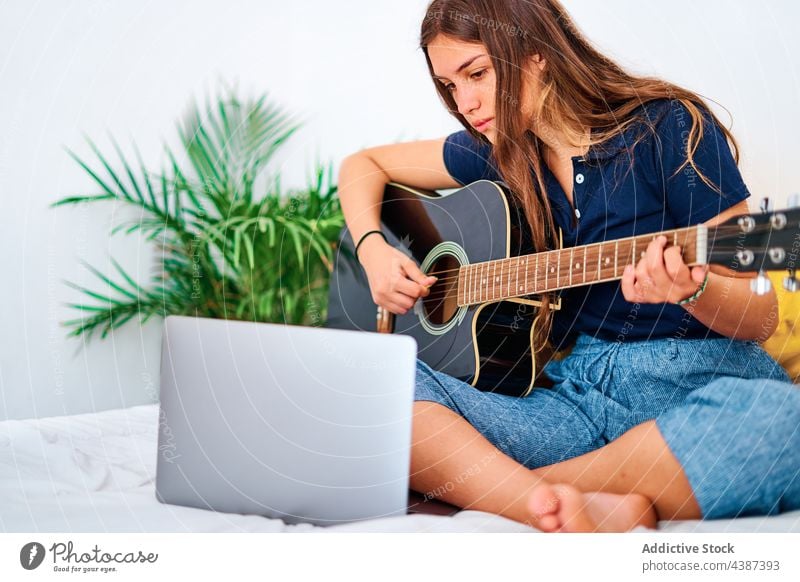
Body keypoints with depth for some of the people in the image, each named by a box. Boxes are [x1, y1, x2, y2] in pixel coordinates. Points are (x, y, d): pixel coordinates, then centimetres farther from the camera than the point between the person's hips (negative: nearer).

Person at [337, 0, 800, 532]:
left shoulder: (669, 128, -4)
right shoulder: (497, 150, 11)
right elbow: (364, 164, 25)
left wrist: (690, 290, -27)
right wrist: (372, 247, 6)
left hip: (694, 384, -3)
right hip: (568, 392, 3)